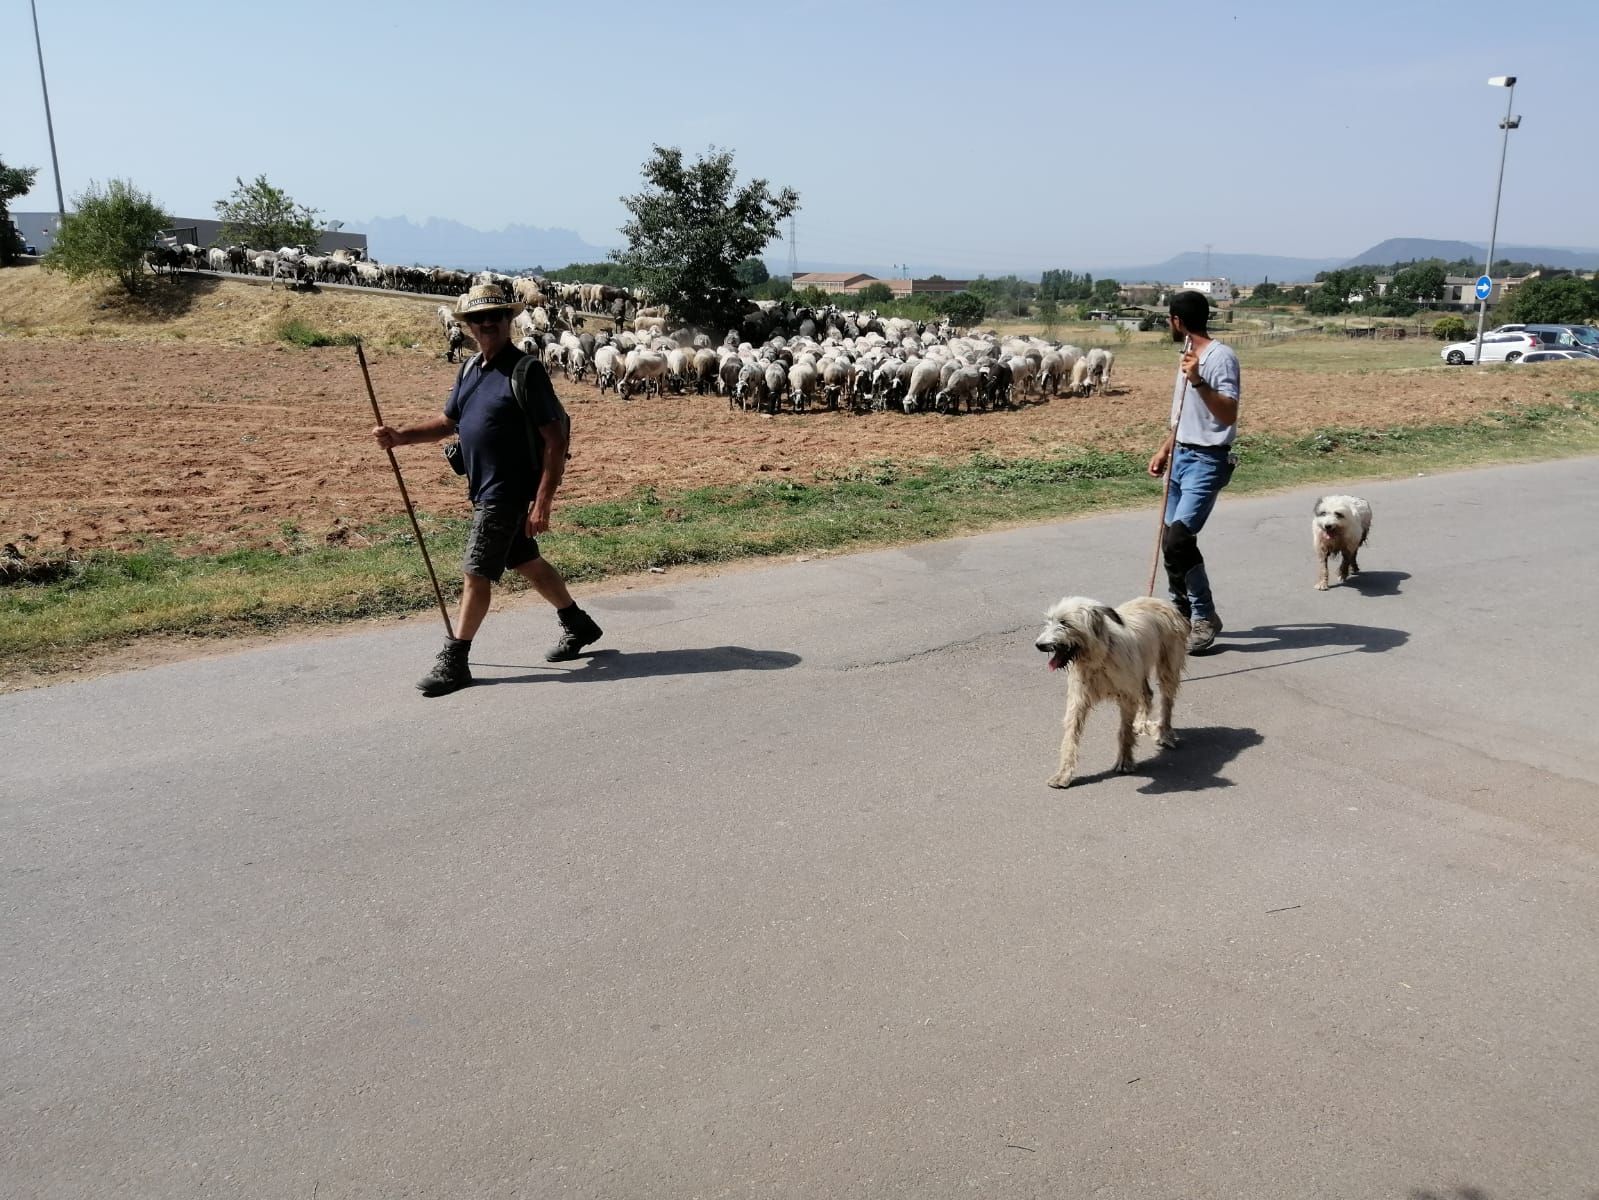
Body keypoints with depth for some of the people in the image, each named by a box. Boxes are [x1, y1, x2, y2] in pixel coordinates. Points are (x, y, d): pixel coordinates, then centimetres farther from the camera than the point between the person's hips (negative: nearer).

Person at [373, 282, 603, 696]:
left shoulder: (526, 371, -15)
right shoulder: (470, 369, 10)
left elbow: (556, 440, -18)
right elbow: (448, 421, 20)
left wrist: (543, 502, -23)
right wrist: (399, 437, 4)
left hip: (509, 492, -9)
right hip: (484, 490, 9)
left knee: (476, 573, -7)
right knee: (525, 562, 19)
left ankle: (454, 662, 3)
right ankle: (578, 626, 36)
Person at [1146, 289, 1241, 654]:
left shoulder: (1220, 357, -15)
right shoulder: (1189, 355, 14)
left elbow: (1229, 415, -24)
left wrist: (1198, 381, -33)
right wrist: (1164, 449, 20)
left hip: (1207, 461, -9)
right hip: (1181, 457, 9)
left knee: (1178, 539, -19)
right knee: (1172, 540, 10)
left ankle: (1205, 617, -4)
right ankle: (1182, 611, 23)